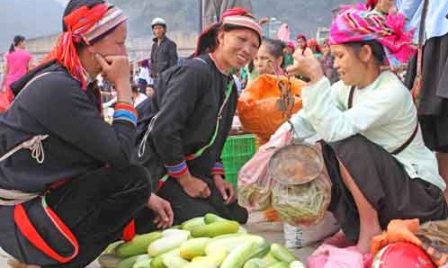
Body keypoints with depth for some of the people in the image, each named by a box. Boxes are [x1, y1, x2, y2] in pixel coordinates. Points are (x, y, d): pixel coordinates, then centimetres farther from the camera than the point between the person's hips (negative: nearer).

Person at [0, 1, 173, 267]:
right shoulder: (56, 88, -22)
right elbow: (120, 155, -23)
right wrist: (123, 86, -16)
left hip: (46, 197, 10)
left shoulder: (80, 85, 7)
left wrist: (146, 197, 1)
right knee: (134, 178, -21)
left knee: (149, 216, 11)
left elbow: (105, 157, 10)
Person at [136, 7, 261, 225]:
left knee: (236, 216, 6)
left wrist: (216, 177, 3)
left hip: (190, 167, 9)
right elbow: (164, 129, -26)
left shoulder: (230, 87, 12)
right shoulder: (196, 71, -19)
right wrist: (185, 180, -18)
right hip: (158, 169, -9)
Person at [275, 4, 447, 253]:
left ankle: (371, 229, -12)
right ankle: (355, 226, 7)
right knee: (319, 152, -5)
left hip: (419, 194, -8)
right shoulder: (349, 87, 0)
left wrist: (317, 77, -36)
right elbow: (311, 116, -2)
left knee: (347, 146, -26)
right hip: (382, 186, 8)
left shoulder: (392, 93, -25)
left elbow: (335, 129, -34)